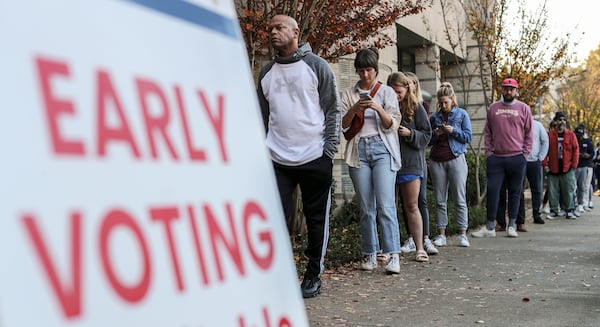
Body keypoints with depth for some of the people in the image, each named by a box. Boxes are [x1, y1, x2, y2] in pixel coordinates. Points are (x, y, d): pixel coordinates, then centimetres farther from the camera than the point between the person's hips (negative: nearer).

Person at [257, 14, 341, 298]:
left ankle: (313, 276, 17)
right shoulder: (266, 73, 12)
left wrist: (329, 150, -8)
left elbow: (333, 109, -2)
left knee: (317, 219, 6)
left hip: (315, 157, -3)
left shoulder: (316, 66, 0)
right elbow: (263, 115, 15)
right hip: (277, 160, 3)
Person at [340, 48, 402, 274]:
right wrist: (354, 109, -11)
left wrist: (379, 109, -16)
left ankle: (393, 255, -14)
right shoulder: (349, 94, 13)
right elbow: (342, 125, 7)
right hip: (359, 150, 2)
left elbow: (393, 125, 1)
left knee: (385, 204, -13)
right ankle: (370, 254, 10)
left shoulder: (386, 92, 8)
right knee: (366, 208, 3)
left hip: (382, 149, -2)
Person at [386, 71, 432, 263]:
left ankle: (419, 248, 4)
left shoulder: (416, 108, 1)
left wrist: (410, 134, -15)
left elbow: (427, 135, 2)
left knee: (411, 206, 0)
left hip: (410, 163, -2)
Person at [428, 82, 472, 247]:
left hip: (456, 159, -2)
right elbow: (428, 140, 15)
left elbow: (468, 136, 1)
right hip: (437, 160, 3)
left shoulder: (462, 114, 5)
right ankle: (441, 235, 6)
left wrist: (453, 131, -13)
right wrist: (436, 134, -5)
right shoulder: (434, 117, 11)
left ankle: (463, 234, 1)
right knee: (440, 200, 3)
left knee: (460, 199, -3)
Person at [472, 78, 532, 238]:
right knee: (492, 190, -2)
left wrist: (525, 154, -2)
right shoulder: (493, 108, 10)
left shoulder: (524, 108, 5)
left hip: (517, 158, -1)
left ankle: (512, 226, 13)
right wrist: (488, 152, 3)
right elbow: (487, 132, 12)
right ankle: (490, 227, 2)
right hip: (496, 158, 1)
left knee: (515, 192, 5)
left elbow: (529, 133, 5)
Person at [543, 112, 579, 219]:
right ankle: (554, 211, 14)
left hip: (567, 168, 0)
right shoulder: (549, 135, 2)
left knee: (568, 190, 2)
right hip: (553, 168, 0)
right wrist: (545, 164, -5)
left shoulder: (571, 134, 4)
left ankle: (570, 211, 11)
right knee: (553, 191, 4)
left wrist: (574, 165, -3)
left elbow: (576, 150, 3)